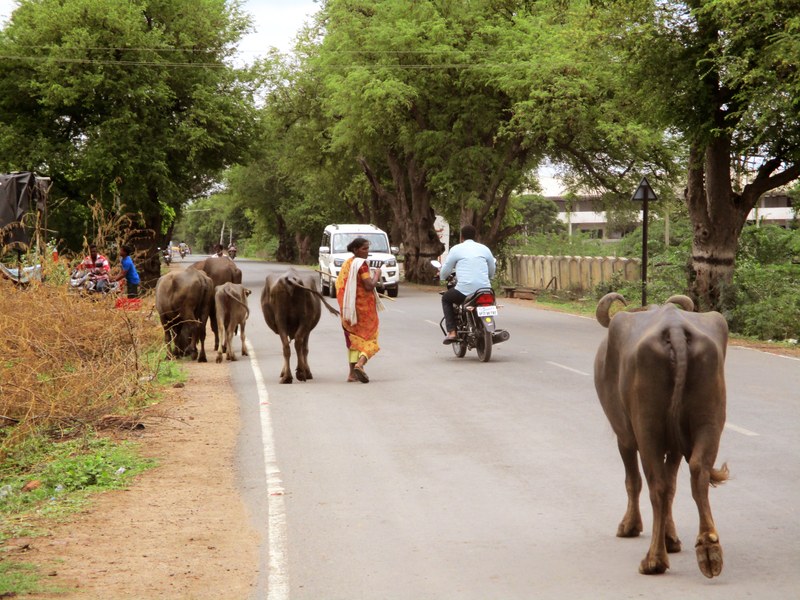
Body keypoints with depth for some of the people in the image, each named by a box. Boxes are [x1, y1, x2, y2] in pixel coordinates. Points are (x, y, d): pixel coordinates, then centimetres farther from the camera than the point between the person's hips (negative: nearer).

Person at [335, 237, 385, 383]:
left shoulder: (347, 263, 10)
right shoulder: (362, 264, -14)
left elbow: (339, 284, 15)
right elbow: (369, 285, -21)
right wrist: (377, 275, -6)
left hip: (348, 308, 7)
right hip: (363, 305, -7)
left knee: (354, 337, 14)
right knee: (368, 336, 0)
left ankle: (352, 373, 12)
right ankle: (360, 363, -24)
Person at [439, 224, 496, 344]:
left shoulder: (456, 249, 3)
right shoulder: (485, 249, 13)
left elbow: (445, 272, 8)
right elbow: (492, 273, 21)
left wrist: (441, 275, 33)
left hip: (464, 291, -3)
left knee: (446, 298, 26)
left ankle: (451, 332, 10)